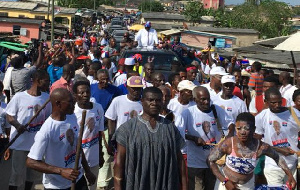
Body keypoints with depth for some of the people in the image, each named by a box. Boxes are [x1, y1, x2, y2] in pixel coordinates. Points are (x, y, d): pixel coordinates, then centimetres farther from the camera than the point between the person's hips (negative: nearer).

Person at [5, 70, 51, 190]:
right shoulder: (19, 96, -11)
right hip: (20, 143, -4)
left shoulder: (47, 98, 2)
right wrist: (17, 125, -24)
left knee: (33, 173, 18)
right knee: (17, 173, 4)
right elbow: (9, 116, -6)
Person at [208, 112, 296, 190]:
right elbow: (211, 160, -13)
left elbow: (277, 157, 1)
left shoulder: (261, 147, -19)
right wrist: (225, 181, -15)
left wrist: (289, 175, -6)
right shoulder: (228, 144, -24)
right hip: (226, 181, -1)